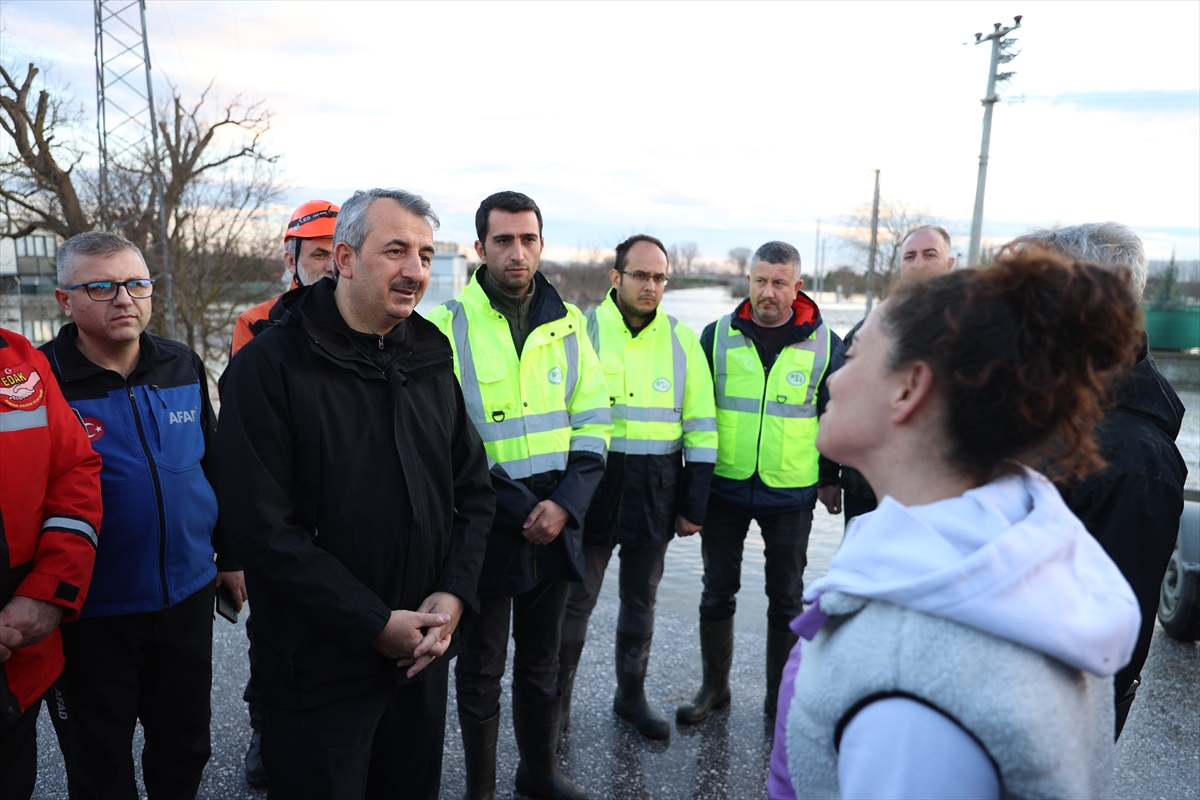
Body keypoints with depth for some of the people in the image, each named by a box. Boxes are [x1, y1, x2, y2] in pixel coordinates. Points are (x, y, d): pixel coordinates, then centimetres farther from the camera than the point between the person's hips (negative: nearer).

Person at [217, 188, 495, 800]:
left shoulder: (431, 362, 5)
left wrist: (454, 593, -6)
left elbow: (474, 490, 9)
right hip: (319, 671, -5)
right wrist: (376, 626, -17)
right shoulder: (269, 366, -13)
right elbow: (264, 530, -18)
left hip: (424, 655, 6)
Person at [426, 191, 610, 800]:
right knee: (481, 667, 12)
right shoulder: (448, 324, -9)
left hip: (554, 522, 4)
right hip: (484, 527, -4)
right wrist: (517, 510, -14)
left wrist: (565, 503, -9)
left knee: (542, 660, 19)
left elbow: (593, 423, 5)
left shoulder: (568, 324, 4)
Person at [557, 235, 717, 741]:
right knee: (576, 598, 4)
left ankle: (631, 695, 33)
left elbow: (701, 426, 5)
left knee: (641, 599, 15)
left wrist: (695, 504, 2)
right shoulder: (583, 329, -3)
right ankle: (557, 700, 23)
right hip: (595, 480, -2)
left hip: (657, 488, 2)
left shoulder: (682, 339, 3)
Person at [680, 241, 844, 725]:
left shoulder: (824, 343, -2)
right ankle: (714, 687, 29)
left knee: (786, 598, 11)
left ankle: (780, 695, 28)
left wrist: (830, 477, 9)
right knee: (718, 591, 11)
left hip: (791, 492, 0)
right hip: (725, 487, 1)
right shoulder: (718, 335, -1)